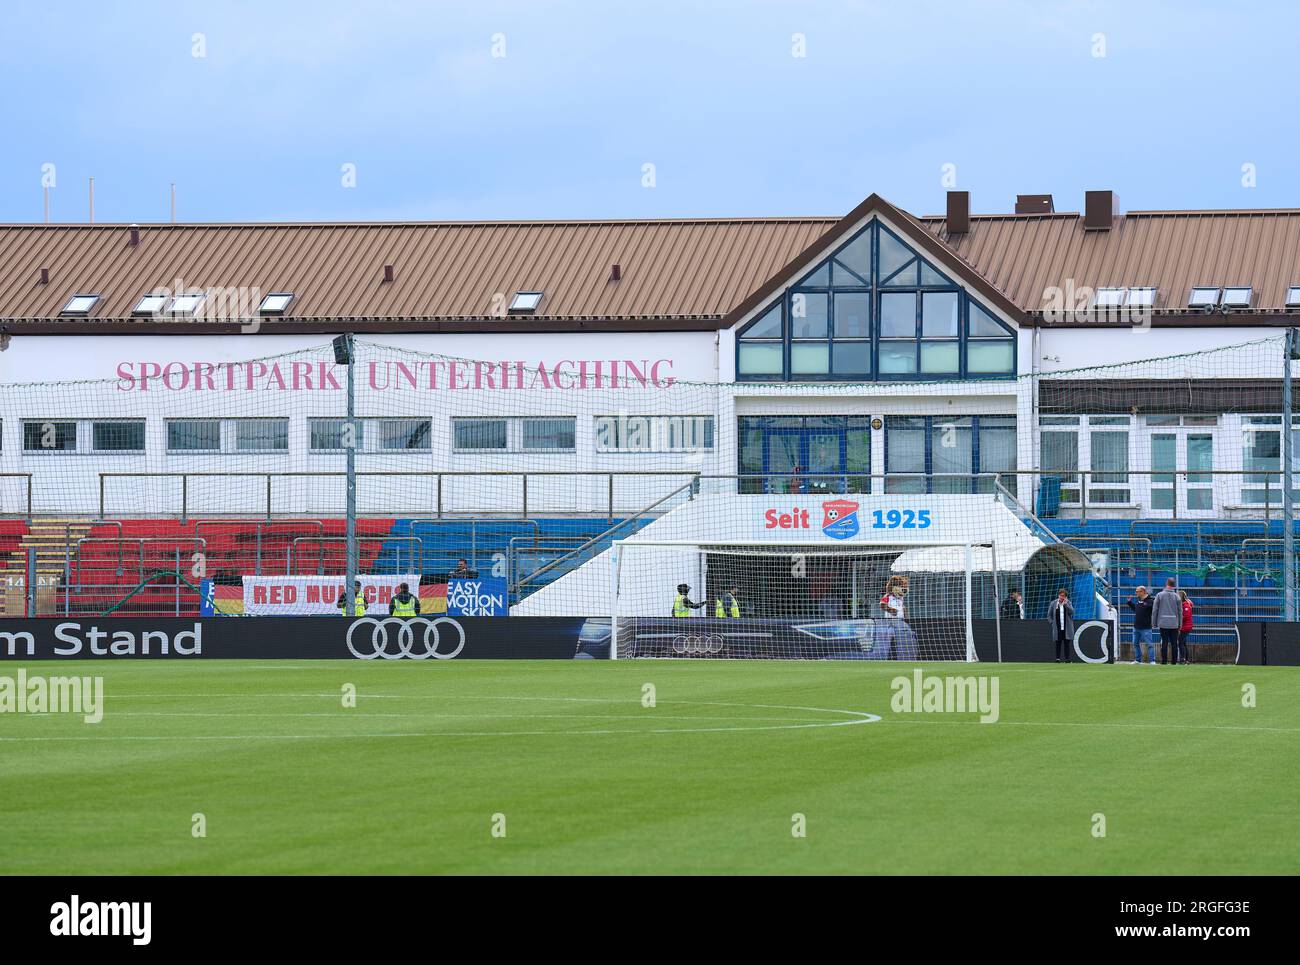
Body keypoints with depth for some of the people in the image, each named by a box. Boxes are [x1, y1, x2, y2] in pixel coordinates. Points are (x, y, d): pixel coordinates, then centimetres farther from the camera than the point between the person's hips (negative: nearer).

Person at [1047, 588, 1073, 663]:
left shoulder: (1068, 603, 5)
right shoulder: (1054, 603, 6)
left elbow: (1072, 612, -10)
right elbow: (1049, 615, 12)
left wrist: (1065, 604, -16)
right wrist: (1052, 622, 0)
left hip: (1067, 628, 0)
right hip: (1057, 628, 0)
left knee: (1067, 643, 0)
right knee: (1058, 643, 2)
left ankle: (1067, 659, 4)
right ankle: (1058, 658, 5)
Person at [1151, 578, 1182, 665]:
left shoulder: (1159, 595, -1)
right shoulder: (1177, 596, 2)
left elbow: (1154, 610, 1)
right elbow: (1180, 611, 6)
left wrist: (1154, 623, 8)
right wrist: (1180, 624, 14)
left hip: (1163, 623, -1)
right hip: (1174, 624, 1)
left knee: (1164, 643, -1)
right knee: (1174, 644, 5)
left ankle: (1164, 661, -3)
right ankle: (1174, 661, 4)